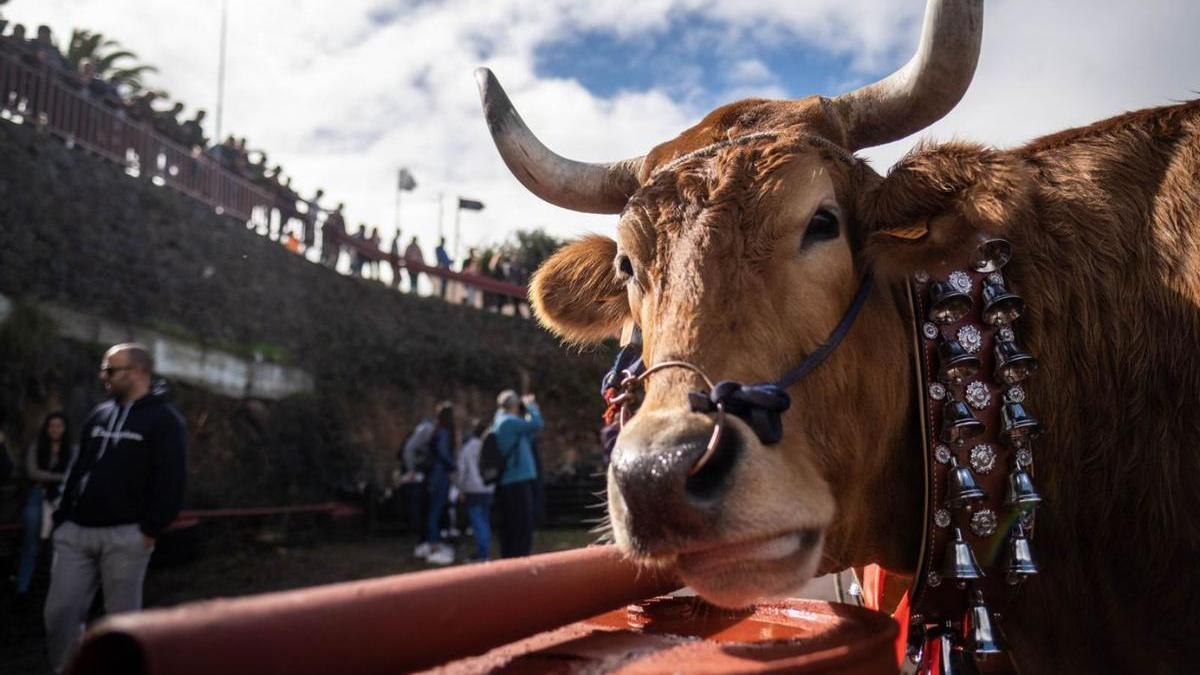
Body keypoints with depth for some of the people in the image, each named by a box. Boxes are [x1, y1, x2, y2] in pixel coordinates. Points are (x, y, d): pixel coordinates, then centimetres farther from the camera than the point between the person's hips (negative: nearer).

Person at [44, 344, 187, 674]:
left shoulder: (164, 419, -5)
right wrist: (62, 519, 12)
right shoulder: (99, 414, 16)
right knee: (59, 613, 5)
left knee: (122, 618, 3)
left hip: (125, 536, -6)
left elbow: (170, 479, -11)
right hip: (76, 532, 6)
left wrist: (151, 529, -15)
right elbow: (77, 470, 19)